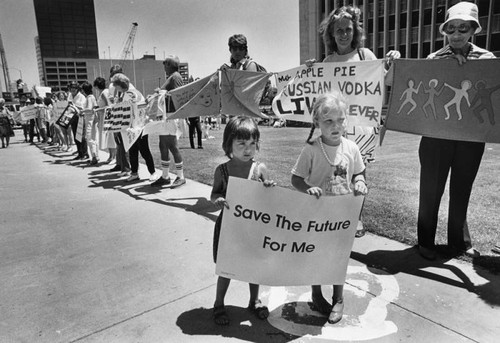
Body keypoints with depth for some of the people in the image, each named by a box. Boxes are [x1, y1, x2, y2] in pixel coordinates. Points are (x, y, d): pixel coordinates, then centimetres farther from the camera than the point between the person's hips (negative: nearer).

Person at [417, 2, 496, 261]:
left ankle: (460, 242, 27)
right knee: (431, 190, 4)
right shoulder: (434, 59, 3)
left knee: (462, 190, 12)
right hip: (437, 134, -1)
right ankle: (425, 241, 18)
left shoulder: (486, 59, 6)